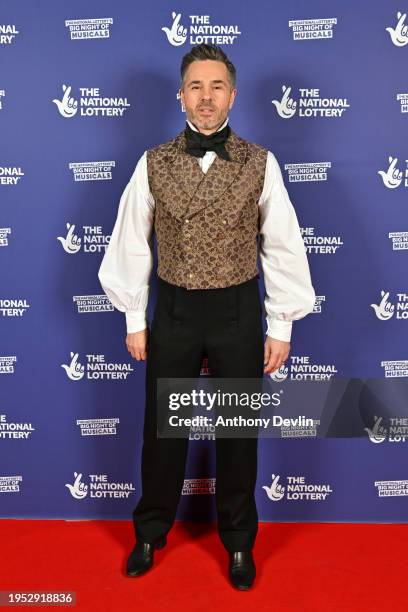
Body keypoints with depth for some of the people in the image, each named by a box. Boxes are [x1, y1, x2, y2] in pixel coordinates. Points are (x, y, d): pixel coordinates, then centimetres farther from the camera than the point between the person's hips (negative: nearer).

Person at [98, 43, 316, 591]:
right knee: (162, 428, 14)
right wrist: (134, 320, 2)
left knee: (238, 432, 13)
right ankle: (151, 533, 38)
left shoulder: (260, 164, -4)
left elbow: (283, 248, -2)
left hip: (238, 313, 0)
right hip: (173, 312, 1)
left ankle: (238, 541, 36)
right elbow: (132, 244, 1)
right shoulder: (153, 163, -3)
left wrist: (281, 327, -2)